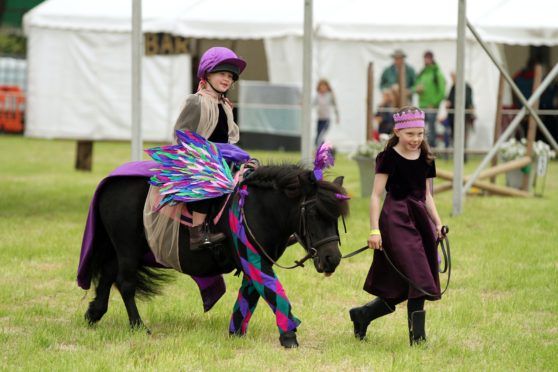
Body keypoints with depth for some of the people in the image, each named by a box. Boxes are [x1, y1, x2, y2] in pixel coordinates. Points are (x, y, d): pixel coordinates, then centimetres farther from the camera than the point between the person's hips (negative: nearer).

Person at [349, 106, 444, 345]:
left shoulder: (426, 160, 12)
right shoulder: (389, 158, -6)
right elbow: (376, 195, -7)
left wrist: (437, 223, 8)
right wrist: (375, 229, -13)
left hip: (420, 218, 7)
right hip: (395, 219, -7)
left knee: (400, 289, 5)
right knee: (417, 279, -15)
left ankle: (361, 315, 23)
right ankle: (417, 336, -10)